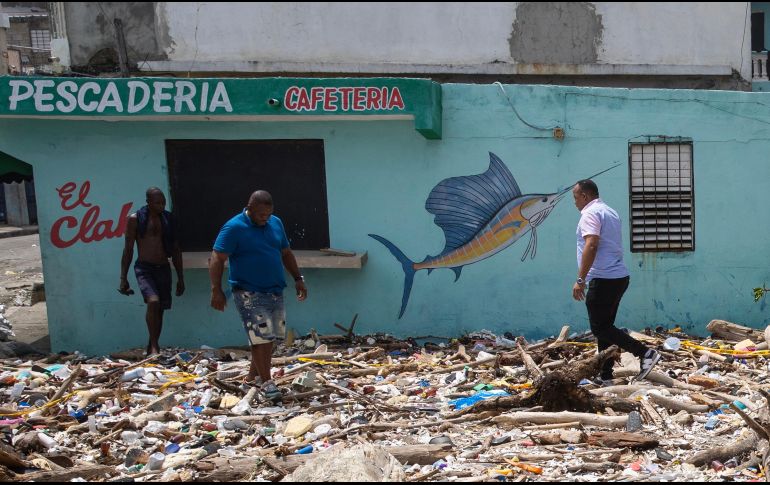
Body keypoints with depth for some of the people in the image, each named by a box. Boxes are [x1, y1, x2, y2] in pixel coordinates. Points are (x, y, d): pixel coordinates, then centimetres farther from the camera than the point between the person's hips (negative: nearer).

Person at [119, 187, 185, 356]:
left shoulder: (169, 219, 8)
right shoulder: (135, 219, -2)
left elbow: (176, 250, 13)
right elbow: (128, 249, 0)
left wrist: (180, 278, 11)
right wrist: (123, 278, -4)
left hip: (163, 268, 4)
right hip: (144, 268, -4)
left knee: (159, 309, 6)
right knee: (153, 302, -25)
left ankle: (151, 349, 21)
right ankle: (154, 346, -20)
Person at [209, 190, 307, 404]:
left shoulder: (276, 223, 8)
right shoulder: (234, 228, -12)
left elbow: (286, 253, 19)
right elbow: (217, 259, -14)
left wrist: (298, 278, 12)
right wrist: (216, 290, -22)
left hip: (275, 291, 7)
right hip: (249, 293, -7)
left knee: (270, 337, 11)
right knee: (260, 337, -10)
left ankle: (253, 376, 26)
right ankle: (266, 383, -2)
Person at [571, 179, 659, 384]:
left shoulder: (590, 213, -10)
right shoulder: (610, 211, 20)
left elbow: (591, 245, -23)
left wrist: (580, 279, -25)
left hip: (603, 280, -10)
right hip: (619, 276, 10)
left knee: (600, 328, -6)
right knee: (605, 327, 12)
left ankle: (645, 353, -13)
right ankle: (605, 376, 14)